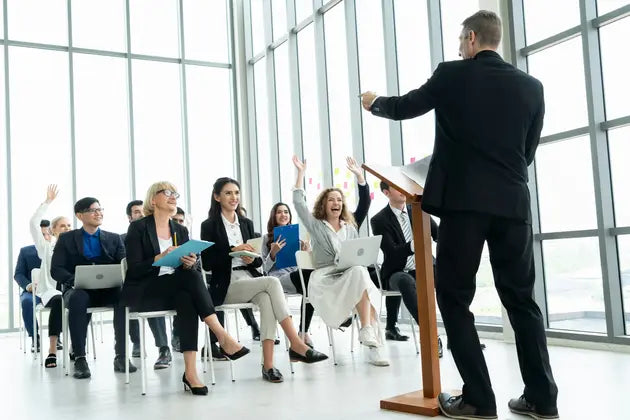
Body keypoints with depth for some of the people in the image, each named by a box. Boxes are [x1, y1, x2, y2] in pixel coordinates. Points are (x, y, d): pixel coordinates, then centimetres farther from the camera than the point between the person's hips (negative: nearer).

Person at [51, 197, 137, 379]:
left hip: (108, 290, 1)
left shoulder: (114, 239, 18)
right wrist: (75, 280, -19)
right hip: (78, 290, -1)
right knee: (78, 298, -38)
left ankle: (121, 356, -30)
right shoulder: (66, 239, 13)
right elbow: (56, 270, 2)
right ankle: (79, 359, -33)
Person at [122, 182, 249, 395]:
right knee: (190, 277, -32)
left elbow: (192, 270, 9)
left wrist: (190, 264, -15)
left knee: (186, 299, -33)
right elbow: (134, 270, -11)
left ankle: (190, 371, -38)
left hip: (175, 291, 5)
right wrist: (159, 258, -27)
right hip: (142, 293, -5)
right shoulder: (138, 228, -2)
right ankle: (223, 337, -34)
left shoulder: (180, 230, 14)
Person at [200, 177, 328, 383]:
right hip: (226, 287, -4)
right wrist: (233, 250, -17)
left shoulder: (247, 223, 18)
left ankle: (268, 364, -37)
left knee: (266, 299, -32)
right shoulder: (209, 226, 3)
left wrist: (253, 259, -6)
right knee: (272, 282, -30)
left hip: (251, 280, 4)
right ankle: (296, 344, -32)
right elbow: (207, 263, -6)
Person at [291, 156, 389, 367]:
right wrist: (300, 172, 4)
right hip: (324, 279, -3)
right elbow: (299, 203, 3)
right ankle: (369, 335, -41)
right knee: (359, 273, -35)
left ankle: (367, 332, -42)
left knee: (360, 271, -35)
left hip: (351, 274, 3)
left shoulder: (350, 228, 25)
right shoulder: (316, 226, 14)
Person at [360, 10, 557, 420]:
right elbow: (528, 151, 16)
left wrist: (374, 102, 34)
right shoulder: (531, 86, 9)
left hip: (463, 202, -4)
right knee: (522, 300, 11)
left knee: (455, 298, 5)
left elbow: (403, 107, 14)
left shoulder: (452, 75, 0)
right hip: (513, 204, 4)